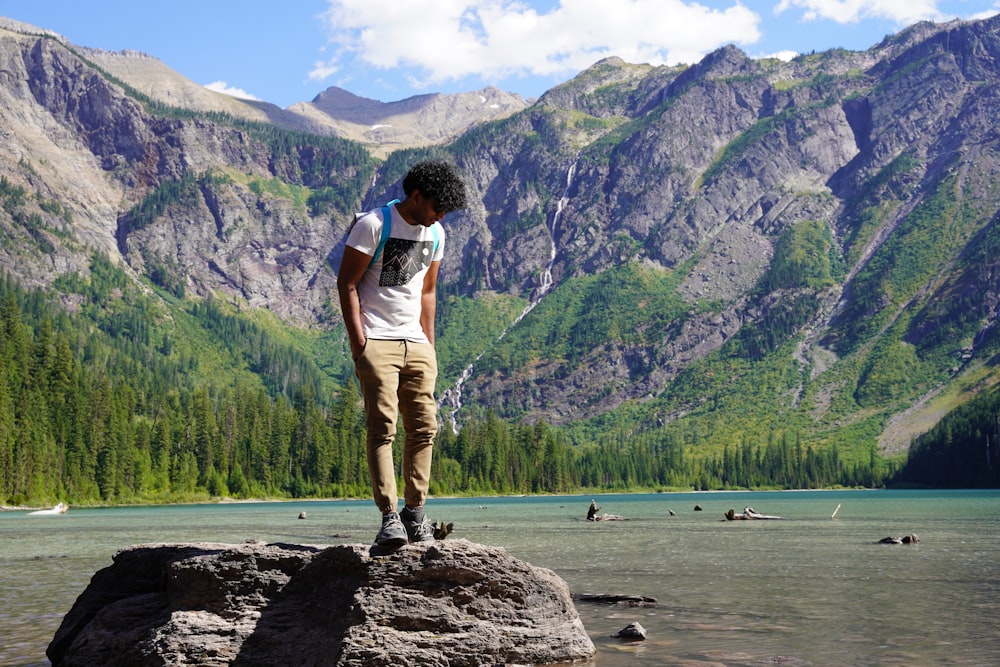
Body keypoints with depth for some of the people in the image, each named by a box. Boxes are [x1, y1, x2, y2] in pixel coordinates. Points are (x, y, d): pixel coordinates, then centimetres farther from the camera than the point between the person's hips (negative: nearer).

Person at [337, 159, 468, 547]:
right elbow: (347, 283, -9)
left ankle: (415, 513, 8)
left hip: (416, 343, 7)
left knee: (423, 427, 1)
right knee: (383, 426, -12)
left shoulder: (435, 234, 12)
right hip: (376, 341, -6)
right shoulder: (373, 224, -8)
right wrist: (359, 344, -14)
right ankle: (389, 518, -14)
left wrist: (429, 345, 13)